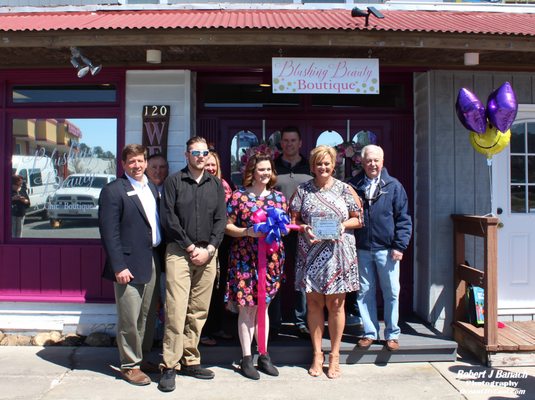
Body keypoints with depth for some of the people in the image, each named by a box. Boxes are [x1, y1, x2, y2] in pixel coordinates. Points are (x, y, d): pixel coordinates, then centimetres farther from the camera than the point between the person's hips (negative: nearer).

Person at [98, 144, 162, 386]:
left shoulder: (151, 189, 14)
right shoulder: (113, 191, -8)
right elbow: (109, 232, -13)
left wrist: (157, 257, 10)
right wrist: (119, 266, -17)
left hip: (151, 262, 7)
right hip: (129, 264, -7)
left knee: (144, 316, 15)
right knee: (129, 319, 1)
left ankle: (140, 357, 30)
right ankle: (130, 365, 17)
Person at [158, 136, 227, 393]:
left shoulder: (216, 184, 12)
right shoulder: (174, 181, 2)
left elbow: (221, 219, 8)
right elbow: (169, 218, -4)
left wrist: (209, 249, -5)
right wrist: (191, 247, -8)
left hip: (207, 253, 4)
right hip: (179, 252, -3)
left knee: (199, 312, 7)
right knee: (176, 310, -8)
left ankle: (190, 361, 18)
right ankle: (170, 366, 1)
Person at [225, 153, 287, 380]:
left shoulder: (278, 197, 8)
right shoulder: (238, 196, -3)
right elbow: (227, 226, -3)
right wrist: (247, 231, -18)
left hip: (270, 258, 4)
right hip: (244, 258, -3)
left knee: (263, 306, 12)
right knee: (246, 307, 1)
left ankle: (264, 356, 22)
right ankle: (246, 358, 12)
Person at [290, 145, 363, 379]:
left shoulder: (345, 190, 5)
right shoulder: (303, 190, 6)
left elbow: (358, 219, 7)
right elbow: (293, 220, 8)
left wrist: (343, 225, -11)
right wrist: (305, 229, -12)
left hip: (338, 253, -1)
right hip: (311, 253, 1)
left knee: (335, 305, 4)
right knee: (314, 304, 6)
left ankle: (334, 356, 17)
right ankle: (317, 355, 20)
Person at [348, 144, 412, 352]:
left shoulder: (393, 186, 0)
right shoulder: (353, 186, 3)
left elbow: (403, 218, 1)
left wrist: (400, 245, -6)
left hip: (386, 249, -1)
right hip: (362, 249, 1)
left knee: (391, 293, 6)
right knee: (365, 292, 9)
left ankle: (392, 334, 20)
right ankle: (370, 333, 22)